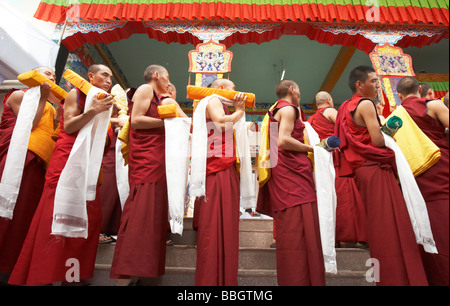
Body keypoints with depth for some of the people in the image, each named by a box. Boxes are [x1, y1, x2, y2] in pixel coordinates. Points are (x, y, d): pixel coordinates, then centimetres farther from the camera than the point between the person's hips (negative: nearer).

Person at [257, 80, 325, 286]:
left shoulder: (276, 111, 23)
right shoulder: (288, 108, -5)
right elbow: (283, 140, -19)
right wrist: (312, 148, -10)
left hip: (283, 171, 10)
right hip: (292, 170, -10)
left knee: (290, 227, 11)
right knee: (299, 227, -9)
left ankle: (290, 278, 20)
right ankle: (299, 280, -3)